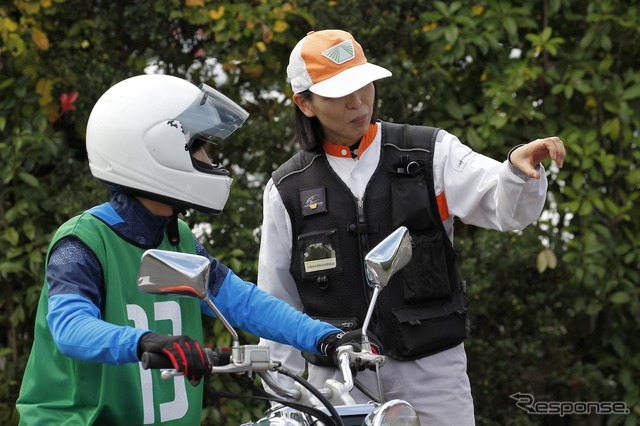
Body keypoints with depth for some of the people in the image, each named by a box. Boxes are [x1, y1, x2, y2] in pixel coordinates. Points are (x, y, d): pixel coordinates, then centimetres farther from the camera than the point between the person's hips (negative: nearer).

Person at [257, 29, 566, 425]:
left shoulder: (430, 153, 2)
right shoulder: (287, 190, 5)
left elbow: (507, 207, -10)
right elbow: (278, 306, 10)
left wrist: (520, 169, -32)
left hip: (432, 368, -1)